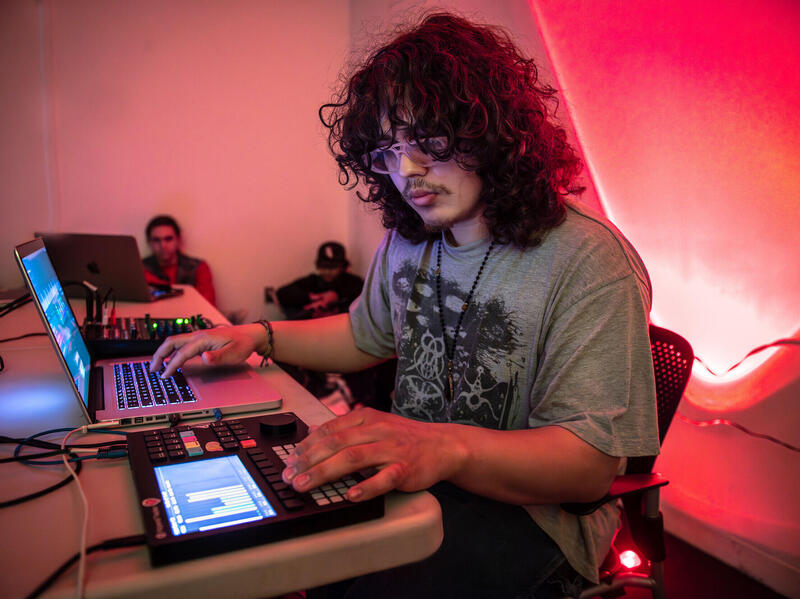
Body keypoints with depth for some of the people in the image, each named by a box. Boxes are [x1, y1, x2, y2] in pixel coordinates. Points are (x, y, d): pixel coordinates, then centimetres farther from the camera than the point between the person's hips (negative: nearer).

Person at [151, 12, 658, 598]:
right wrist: (258, 337, 7)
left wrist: (447, 446, -40)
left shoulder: (590, 263, -19)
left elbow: (591, 463, -23)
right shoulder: (406, 241, 4)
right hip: (405, 475, 6)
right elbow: (367, 335, 20)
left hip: (527, 512, -5)